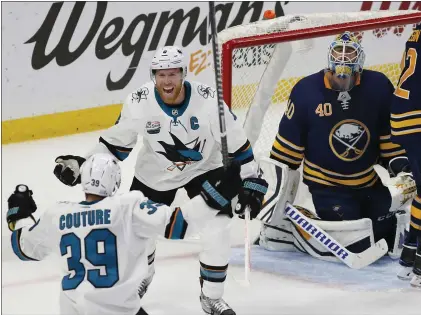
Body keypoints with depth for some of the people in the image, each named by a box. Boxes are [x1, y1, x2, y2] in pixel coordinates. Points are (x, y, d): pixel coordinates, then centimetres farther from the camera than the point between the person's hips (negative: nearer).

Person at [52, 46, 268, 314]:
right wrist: (85, 165, -17)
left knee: (217, 233, -14)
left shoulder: (209, 99, -27)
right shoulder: (139, 102, -23)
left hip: (205, 169, -2)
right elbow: (115, 141, -9)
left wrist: (250, 181, -16)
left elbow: (235, 141, -17)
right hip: (154, 174, 2)